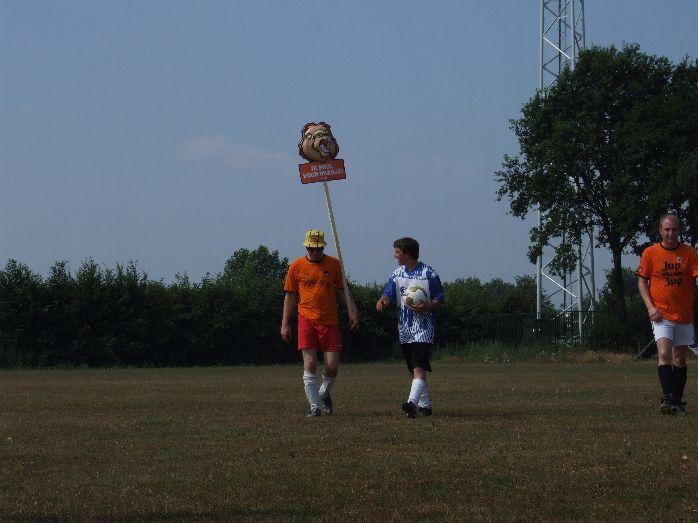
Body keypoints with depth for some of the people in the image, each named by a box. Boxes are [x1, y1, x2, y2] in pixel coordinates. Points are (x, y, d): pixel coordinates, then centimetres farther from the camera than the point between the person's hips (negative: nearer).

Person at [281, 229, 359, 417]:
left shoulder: (334, 264, 4)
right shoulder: (296, 267, 3)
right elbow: (290, 296, 9)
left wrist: (352, 311, -4)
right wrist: (285, 323, 5)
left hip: (330, 321, 1)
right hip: (307, 320, -1)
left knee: (332, 366, -3)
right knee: (310, 364, -10)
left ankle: (324, 393, 26)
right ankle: (314, 406, -5)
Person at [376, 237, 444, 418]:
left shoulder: (429, 273, -5)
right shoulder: (397, 274, 11)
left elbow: (439, 300, -2)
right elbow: (388, 294, 3)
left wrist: (426, 307, -23)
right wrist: (382, 301, -21)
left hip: (424, 327, -6)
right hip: (404, 327, 7)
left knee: (419, 367, -20)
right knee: (413, 369, 11)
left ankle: (412, 402, -34)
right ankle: (424, 405, 22)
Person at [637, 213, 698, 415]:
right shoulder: (650, 253, 0)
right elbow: (642, 281, 6)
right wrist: (650, 306, -7)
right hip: (661, 314, -2)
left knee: (680, 359, 9)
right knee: (664, 354, -18)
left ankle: (677, 401, 19)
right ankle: (667, 399, -23)